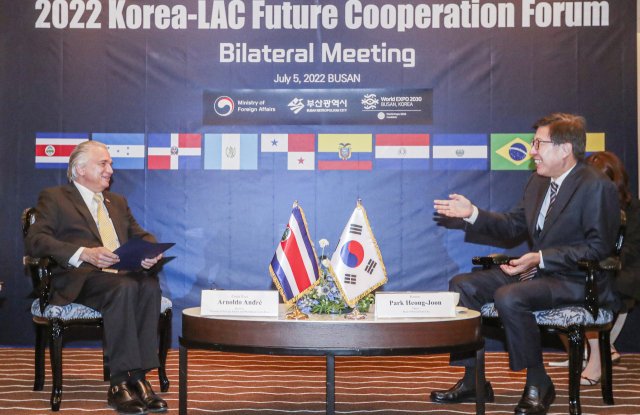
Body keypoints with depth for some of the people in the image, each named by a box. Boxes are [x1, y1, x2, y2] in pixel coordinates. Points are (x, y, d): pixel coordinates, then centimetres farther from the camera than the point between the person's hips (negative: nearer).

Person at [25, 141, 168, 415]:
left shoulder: (117, 202, 31)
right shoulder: (53, 198, 12)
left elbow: (140, 235, 24)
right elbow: (35, 241, -3)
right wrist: (84, 253, -18)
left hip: (125, 272, 5)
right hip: (80, 278, -5)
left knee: (150, 285, -31)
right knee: (124, 287, -37)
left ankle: (139, 376, -32)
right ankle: (120, 383, -34)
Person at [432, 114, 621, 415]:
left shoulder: (597, 187, -15)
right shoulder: (538, 182, 12)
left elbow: (598, 248, -20)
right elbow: (513, 225, 19)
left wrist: (541, 258, -25)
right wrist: (472, 213, 5)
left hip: (575, 280, -9)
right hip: (537, 270, 9)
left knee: (508, 298, -34)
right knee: (461, 285, -4)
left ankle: (538, 384, -12)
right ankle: (473, 381, 1)